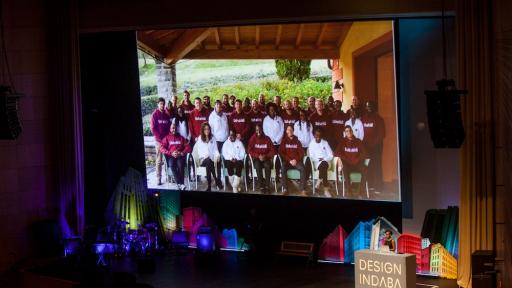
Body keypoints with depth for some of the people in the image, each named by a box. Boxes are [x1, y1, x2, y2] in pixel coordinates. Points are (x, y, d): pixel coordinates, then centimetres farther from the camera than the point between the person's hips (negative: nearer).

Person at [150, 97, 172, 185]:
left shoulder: (167, 115, 11)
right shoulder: (155, 114, -1)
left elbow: (169, 127, 13)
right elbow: (153, 128, -5)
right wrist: (160, 138, -11)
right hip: (158, 140, -4)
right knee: (159, 160, -5)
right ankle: (158, 178, -3)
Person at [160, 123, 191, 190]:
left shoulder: (181, 138, 20)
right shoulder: (167, 138, 17)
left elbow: (188, 147, 11)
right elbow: (162, 148, 4)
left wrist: (182, 153, -9)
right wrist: (171, 153, -10)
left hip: (180, 156, 0)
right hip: (171, 156, 0)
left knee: (180, 165, -34)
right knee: (172, 165, -35)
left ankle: (181, 184, -35)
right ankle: (180, 184, -36)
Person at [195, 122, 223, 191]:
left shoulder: (213, 138, 14)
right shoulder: (199, 139, 9)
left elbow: (215, 150, 9)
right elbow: (199, 151, 3)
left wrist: (217, 156, -12)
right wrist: (205, 156, -15)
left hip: (212, 159, 1)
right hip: (203, 159, -1)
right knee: (208, 161, -36)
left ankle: (209, 185, -37)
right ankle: (217, 181, -35)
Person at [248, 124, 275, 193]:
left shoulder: (267, 138, 0)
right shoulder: (253, 138, -1)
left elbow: (272, 151, 0)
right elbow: (250, 150, -3)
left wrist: (265, 156, -16)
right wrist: (258, 156, -16)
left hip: (266, 158, 0)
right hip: (256, 158, 0)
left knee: (267, 165, -33)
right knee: (258, 166, -34)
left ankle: (267, 186, -28)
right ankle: (261, 186, -27)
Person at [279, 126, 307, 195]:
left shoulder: (297, 141, 13)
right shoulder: (284, 141, 9)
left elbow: (301, 152, 8)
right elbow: (281, 152, 1)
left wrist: (296, 160, -10)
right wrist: (290, 160, -11)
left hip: (296, 161, 1)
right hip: (287, 161, -1)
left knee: (302, 168, -31)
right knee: (283, 168, -34)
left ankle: (302, 189, -32)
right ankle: (285, 189, -33)